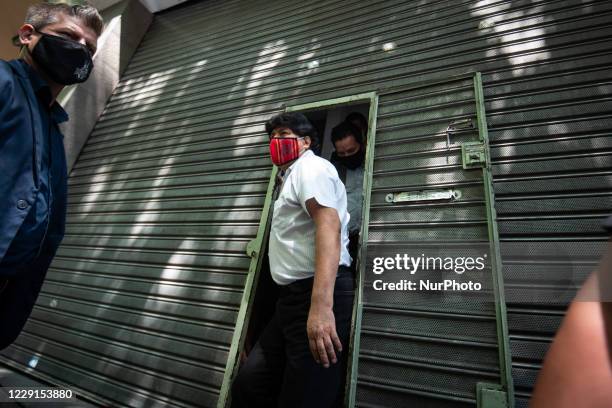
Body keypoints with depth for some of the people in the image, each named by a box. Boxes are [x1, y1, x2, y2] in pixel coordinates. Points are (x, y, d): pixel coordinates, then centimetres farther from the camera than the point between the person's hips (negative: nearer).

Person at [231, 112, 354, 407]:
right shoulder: (292, 176, 27)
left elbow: (328, 227, -23)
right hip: (293, 295, 10)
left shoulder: (311, 166, -6)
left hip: (317, 296, -10)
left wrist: (320, 306, -31)